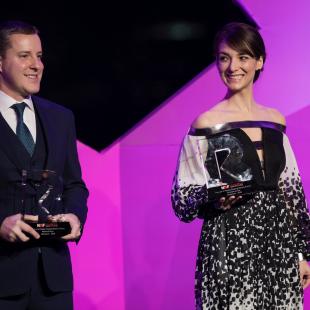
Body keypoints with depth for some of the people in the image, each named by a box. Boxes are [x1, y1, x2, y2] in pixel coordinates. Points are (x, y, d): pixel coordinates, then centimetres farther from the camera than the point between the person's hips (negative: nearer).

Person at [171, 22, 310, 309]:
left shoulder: (275, 120, 8)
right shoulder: (207, 123, -6)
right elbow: (182, 201, -5)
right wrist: (213, 198, -24)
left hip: (278, 243, 4)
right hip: (230, 246, -4)